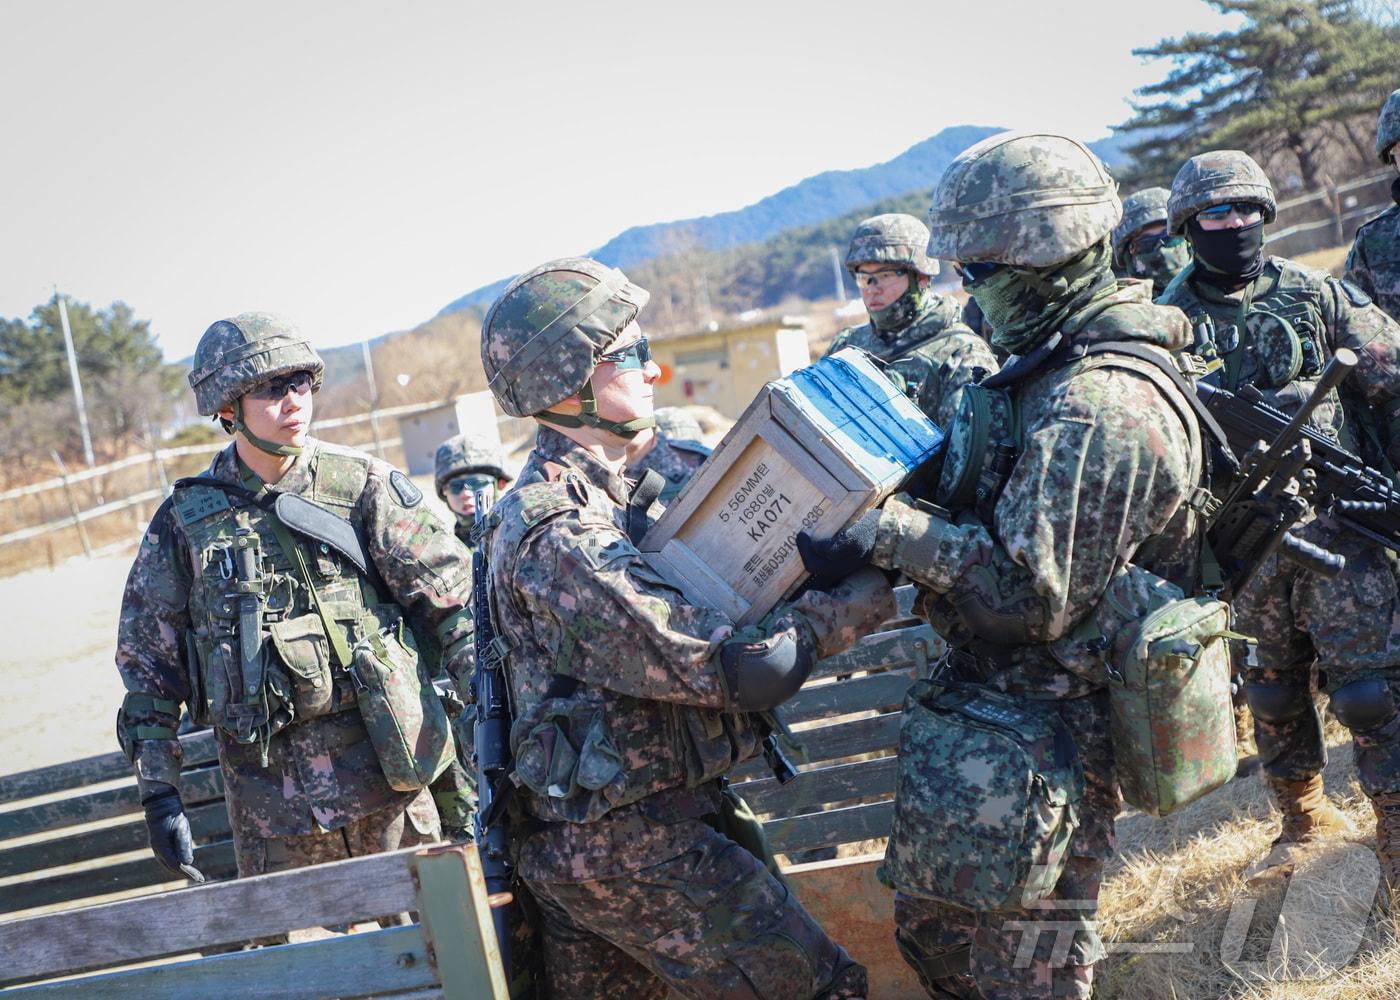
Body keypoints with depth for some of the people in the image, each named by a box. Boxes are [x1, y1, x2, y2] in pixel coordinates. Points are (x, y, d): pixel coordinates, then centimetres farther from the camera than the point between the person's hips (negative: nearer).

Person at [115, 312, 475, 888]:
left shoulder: (363, 484, 0)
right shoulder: (185, 521, 3)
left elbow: (450, 599, 2)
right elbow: (148, 666, 8)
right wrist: (158, 791, 3)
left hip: (384, 775, 0)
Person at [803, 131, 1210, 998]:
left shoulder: (1099, 410, -25)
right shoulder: (1064, 366, 8)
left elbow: (1032, 593, -29)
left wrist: (884, 531, -28)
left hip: (1048, 729, -10)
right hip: (990, 700, 10)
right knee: (931, 927, 20)